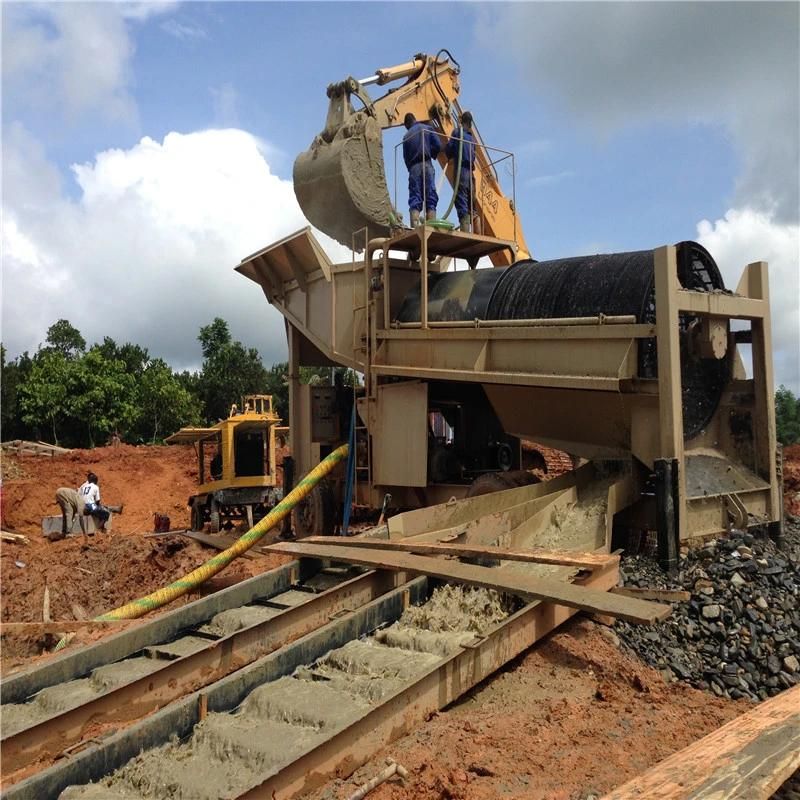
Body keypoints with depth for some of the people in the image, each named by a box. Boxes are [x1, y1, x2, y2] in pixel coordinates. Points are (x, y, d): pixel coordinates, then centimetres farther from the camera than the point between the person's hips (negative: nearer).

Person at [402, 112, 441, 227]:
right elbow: (437, 145, 3)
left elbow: (405, 157, 12)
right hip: (426, 165, -2)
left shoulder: (406, 136, 15)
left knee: (414, 198, -2)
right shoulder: (427, 129, 11)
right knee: (431, 197, -4)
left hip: (413, 167, 2)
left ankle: (415, 227, -17)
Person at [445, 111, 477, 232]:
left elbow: (448, 150, -1)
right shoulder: (472, 137, 18)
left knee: (462, 203, -12)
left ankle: (465, 231, -21)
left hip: (461, 169, -5)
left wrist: (450, 157, 20)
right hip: (470, 171, 5)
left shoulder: (457, 132, 2)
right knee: (471, 204, 8)